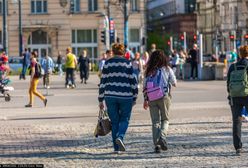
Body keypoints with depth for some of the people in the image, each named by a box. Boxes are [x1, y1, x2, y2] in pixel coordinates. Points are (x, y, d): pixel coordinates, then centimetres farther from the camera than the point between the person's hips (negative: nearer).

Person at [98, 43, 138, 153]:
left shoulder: (107, 63, 5)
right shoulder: (127, 63, 1)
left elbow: (103, 82, 5)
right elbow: (133, 81, 1)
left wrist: (101, 100, 10)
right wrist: (134, 98, 10)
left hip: (110, 96, 2)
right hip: (125, 96, -2)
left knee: (114, 121, 9)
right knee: (124, 119, 12)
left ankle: (116, 147, 6)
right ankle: (120, 137, -15)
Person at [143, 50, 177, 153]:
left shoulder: (148, 71, 5)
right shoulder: (167, 69, -1)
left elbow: (145, 86, 6)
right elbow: (174, 83, 5)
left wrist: (145, 100, 12)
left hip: (151, 99, 2)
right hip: (164, 97, -2)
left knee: (155, 121, 7)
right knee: (165, 120, 10)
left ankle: (156, 144, 0)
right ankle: (162, 137, -16)